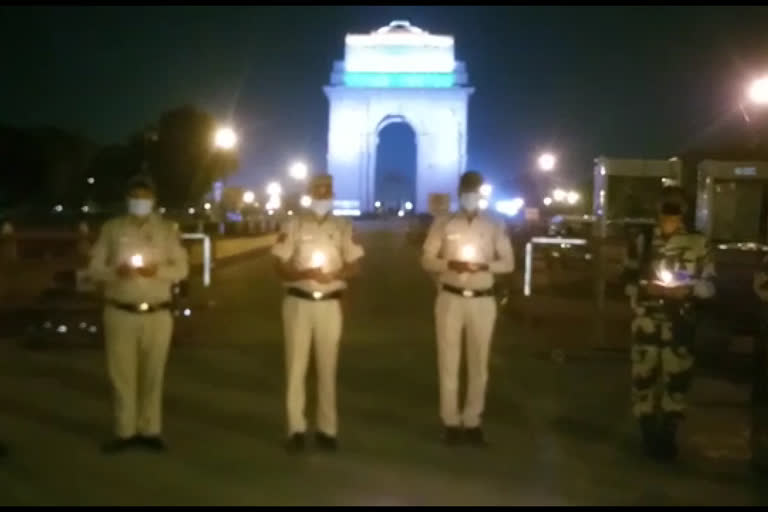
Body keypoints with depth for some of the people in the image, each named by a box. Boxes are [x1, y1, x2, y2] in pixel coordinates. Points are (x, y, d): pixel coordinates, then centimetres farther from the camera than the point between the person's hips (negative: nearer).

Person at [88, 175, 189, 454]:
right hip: (120, 313, 0)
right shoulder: (112, 229, 5)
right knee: (121, 374, 0)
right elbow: (94, 267, 3)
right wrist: (115, 271, -18)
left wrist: (158, 270, -17)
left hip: (158, 314, 0)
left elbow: (181, 268, 3)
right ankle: (125, 431, 9)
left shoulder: (167, 229, 5)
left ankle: (150, 430, 13)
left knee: (152, 374, 4)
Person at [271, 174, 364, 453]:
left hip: (330, 304, 2)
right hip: (298, 302, -2)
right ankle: (296, 429, 8)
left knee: (327, 367, 7)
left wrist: (333, 275, -16)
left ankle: (327, 429, 15)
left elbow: (354, 266, 4)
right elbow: (281, 268, -4)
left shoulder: (343, 227, 5)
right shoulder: (293, 224, -1)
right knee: (296, 366, 0)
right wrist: (305, 273, -22)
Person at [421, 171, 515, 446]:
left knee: (479, 362, 7)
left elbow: (508, 262, 4)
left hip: (482, 300, 1)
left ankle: (473, 421, 18)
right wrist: (449, 264, -19)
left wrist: (486, 266, -16)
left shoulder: (495, 225, 4)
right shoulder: (443, 223, 2)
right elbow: (427, 260, 0)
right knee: (448, 360, 3)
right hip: (450, 298, -1)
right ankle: (451, 421, 13)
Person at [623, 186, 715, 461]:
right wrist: (645, 287, -12)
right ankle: (649, 436, 16)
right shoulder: (643, 241, 4)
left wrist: (687, 289, -14)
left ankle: (668, 436, 18)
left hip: (680, 323, 0)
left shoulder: (698, 242, 3)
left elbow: (709, 284, 3)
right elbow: (628, 280, 7)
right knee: (643, 377, 1)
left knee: (677, 379, 3)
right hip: (646, 322, 0)